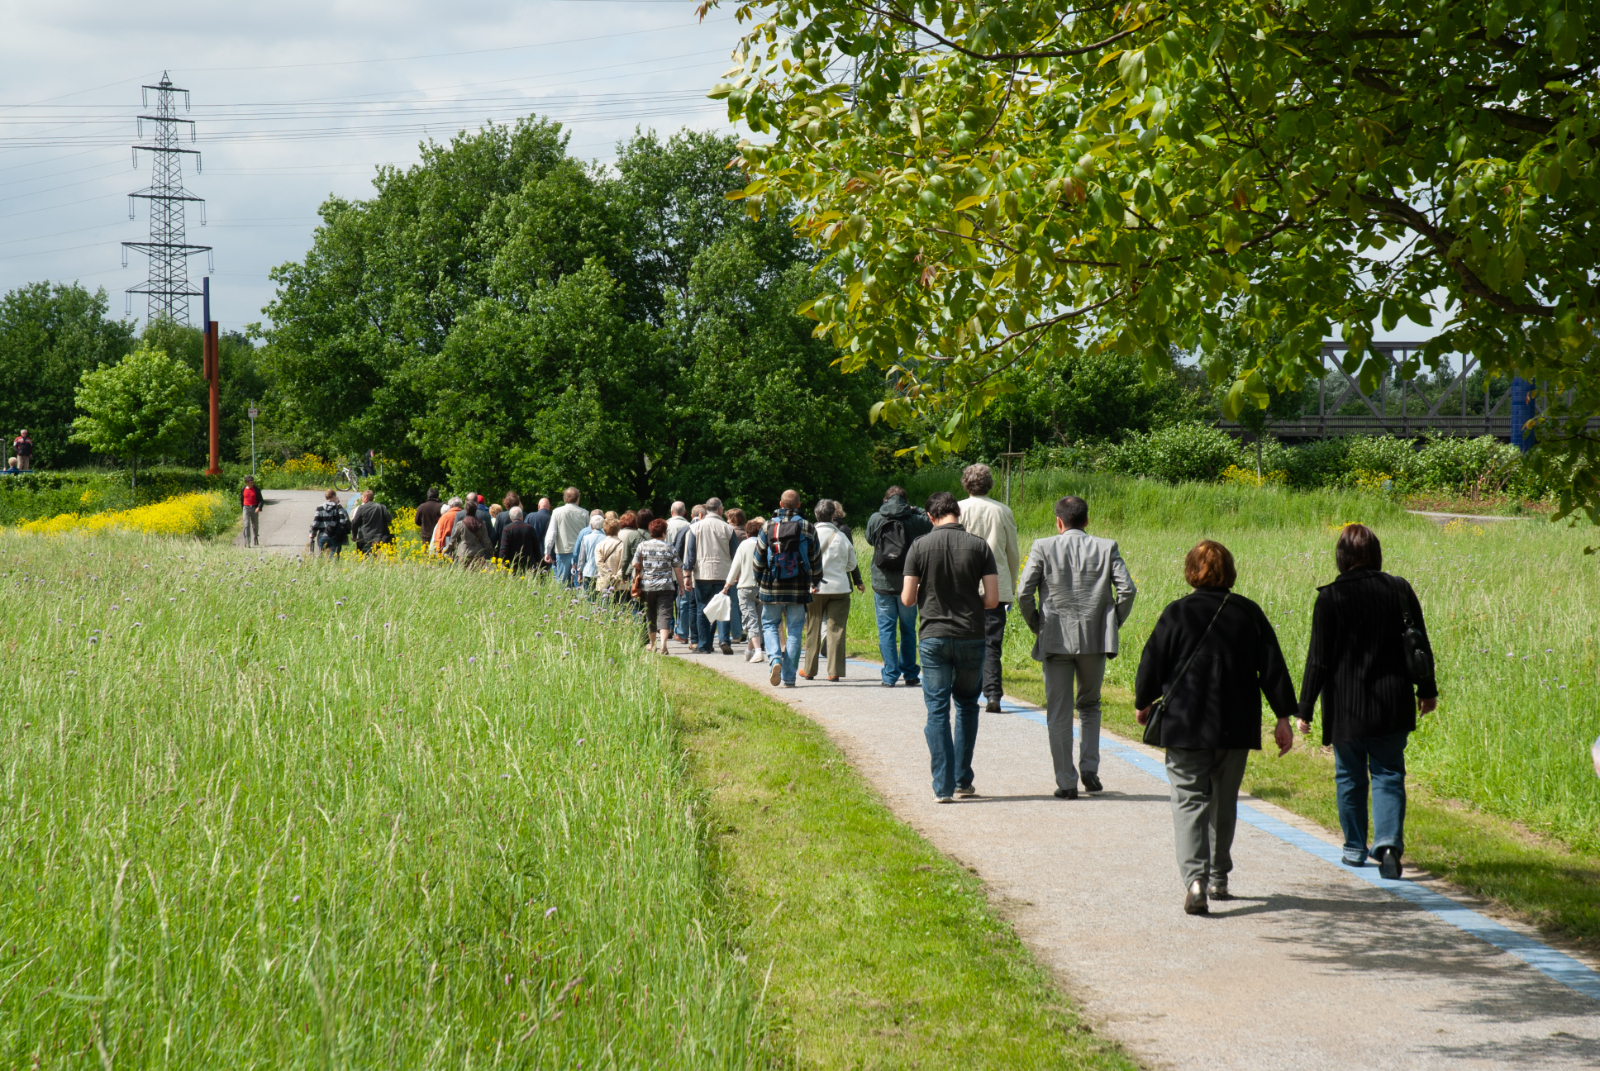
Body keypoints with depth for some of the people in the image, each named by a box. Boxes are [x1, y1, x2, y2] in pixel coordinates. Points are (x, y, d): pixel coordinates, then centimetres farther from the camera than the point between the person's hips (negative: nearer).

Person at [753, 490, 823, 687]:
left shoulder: (768, 527, -1)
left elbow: (758, 559, 3)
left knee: (769, 625, 14)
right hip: (798, 588, 0)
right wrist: (814, 582, 22)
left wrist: (759, 582, 18)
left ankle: (775, 658, -13)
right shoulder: (807, 527, 0)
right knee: (794, 630, 6)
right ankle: (789, 677, 3)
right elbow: (816, 559, 7)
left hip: (772, 587, 0)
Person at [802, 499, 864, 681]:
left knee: (813, 630, 11)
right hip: (839, 588, 0)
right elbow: (851, 565, 7)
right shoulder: (842, 537, -3)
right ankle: (834, 671, -3)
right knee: (836, 630, 1)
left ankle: (809, 670, 18)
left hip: (814, 589, 0)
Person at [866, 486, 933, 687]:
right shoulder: (914, 520, -5)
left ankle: (890, 676, -1)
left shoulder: (875, 519, -3)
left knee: (886, 629, 4)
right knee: (908, 629, 11)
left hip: (882, 583, 0)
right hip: (907, 583, 1)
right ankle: (910, 675, 14)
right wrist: (916, 510, 14)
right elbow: (933, 523, 12)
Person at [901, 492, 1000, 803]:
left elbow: (907, 599, -4)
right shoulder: (979, 547, -4)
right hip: (971, 637, 1)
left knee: (937, 710, 3)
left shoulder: (920, 547, -4)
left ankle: (943, 786, -3)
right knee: (967, 706, 17)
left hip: (934, 638, -1)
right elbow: (992, 599, -6)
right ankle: (963, 780, 17)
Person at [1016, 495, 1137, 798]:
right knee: (1089, 706, 20)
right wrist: (1113, 623, 6)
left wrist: (1036, 625, 6)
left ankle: (1066, 782, 3)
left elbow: (1023, 593, -9)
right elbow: (1127, 589, -7)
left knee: (1059, 714, 5)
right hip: (1095, 639, 2)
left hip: (1055, 640, -2)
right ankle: (1089, 768, 7)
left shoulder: (1042, 548, -2)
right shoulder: (1107, 548, 2)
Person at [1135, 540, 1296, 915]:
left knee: (1190, 800, -4)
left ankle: (1195, 878, -22)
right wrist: (1283, 717, 9)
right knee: (1224, 801, 18)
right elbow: (1272, 668, 3)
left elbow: (1152, 664, -1)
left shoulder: (1176, 613, -6)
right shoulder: (1249, 613, 3)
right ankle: (1219, 879, 26)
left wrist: (1144, 704, 16)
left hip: (1184, 726, -3)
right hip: (1235, 728, 3)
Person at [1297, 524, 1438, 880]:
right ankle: (1389, 842, -12)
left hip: (1346, 707, -2)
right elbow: (1421, 646, 6)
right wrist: (1427, 689, 20)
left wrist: (1305, 708, -2)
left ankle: (1355, 848, 24)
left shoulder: (1330, 598, -10)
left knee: (1350, 777, 14)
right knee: (1388, 774, 8)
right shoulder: (1399, 590, -1)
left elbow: (1319, 659, -9)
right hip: (1392, 706, 2)